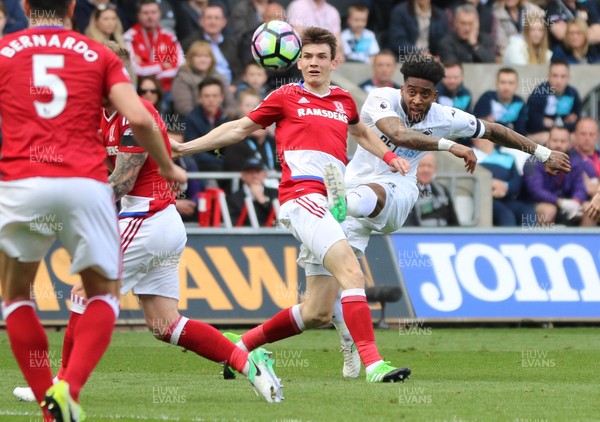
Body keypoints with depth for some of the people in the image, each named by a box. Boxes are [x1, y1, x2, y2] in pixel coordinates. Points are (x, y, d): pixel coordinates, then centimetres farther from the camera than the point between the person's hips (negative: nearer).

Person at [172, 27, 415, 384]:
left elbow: (361, 132, 43)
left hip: (331, 204, 6)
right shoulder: (286, 97, 9)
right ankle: (372, 362, -34)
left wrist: (389, 156, 27)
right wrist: (184, 148, 17)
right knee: (352, 271, -27)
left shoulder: (344, 100, 22)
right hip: (302, 195, -6)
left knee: (318, 313, 4)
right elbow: (240, 129, 19)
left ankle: (243, 345, 21)